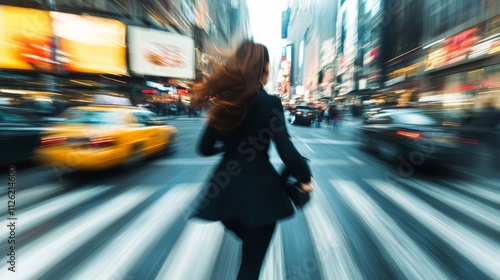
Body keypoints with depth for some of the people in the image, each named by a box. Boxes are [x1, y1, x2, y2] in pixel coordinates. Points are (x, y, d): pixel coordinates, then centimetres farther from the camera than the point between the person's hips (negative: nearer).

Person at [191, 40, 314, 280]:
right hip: (260, 191, -4)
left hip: (225, 190, 5)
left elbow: (205, 148, 4)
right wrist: (305, 177, 3)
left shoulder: (224, 100, 2)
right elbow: (287, 152, -16)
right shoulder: (270, 103, -12)